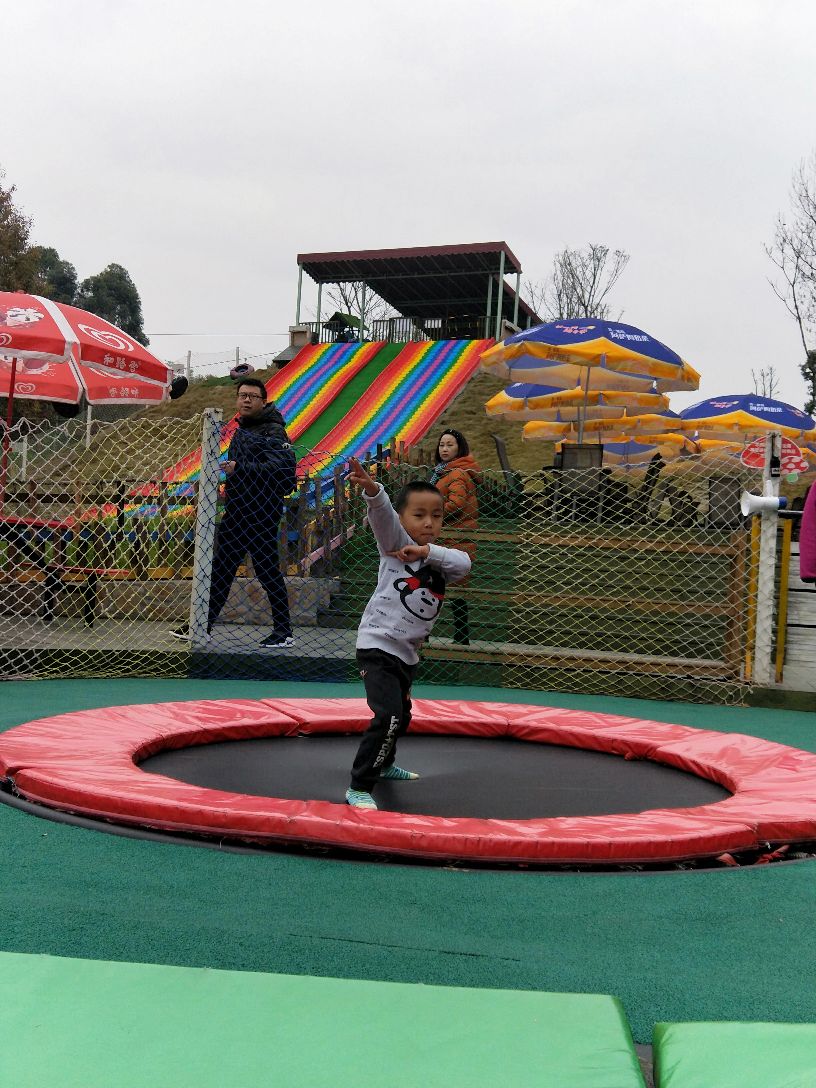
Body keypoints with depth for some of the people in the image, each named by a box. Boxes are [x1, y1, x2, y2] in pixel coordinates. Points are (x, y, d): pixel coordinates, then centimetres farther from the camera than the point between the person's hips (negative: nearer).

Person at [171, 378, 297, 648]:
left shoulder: (273, 431, -11)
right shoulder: (241, 429, 17)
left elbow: (280, 469, -26)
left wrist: (240, 469, -28)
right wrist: (229, 491, 16)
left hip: (261, 515, -9)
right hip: (235, 512, 9)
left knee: (268, 571, -2)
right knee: (220, 570, 12)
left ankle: (283, 631, 8)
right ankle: (202, 625, 20)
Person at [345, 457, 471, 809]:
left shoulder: (440, 560, 8)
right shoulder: (394, 543, -7)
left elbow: (464, 563, -12)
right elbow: (382, 514, -26)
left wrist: (427, 551, -25)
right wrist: (371, 490, -46)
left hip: (407, 652, 8)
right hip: (377, 645, -8)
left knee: (402, 717, 25)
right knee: (388, 716, -21)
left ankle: (383, 764, 51)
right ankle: (358, 788, -12)